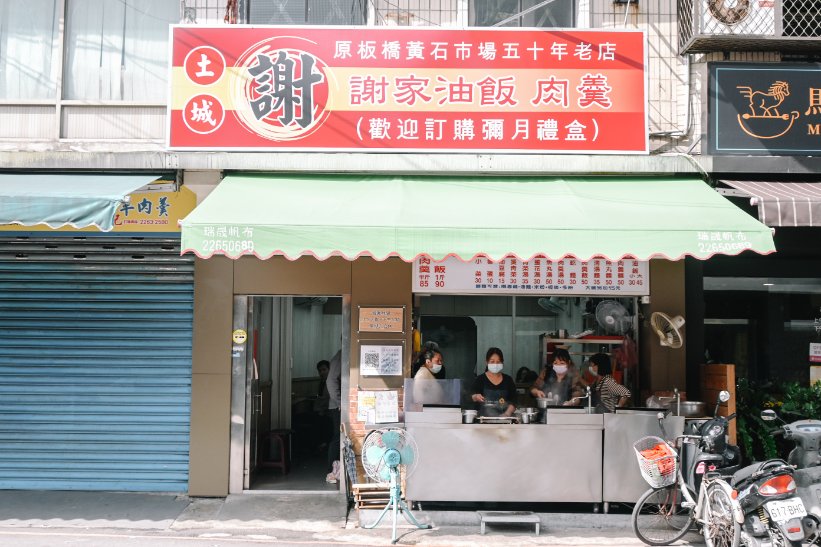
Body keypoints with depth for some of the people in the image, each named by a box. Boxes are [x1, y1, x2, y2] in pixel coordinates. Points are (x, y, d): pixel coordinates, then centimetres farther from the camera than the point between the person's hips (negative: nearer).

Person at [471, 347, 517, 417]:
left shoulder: (508, 380, 12)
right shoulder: (480, 379, 5)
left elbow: (513, 401, 9)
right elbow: (473, 396, -6)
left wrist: (507, 413, -8)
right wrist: (476, 397, -29)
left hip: (503, 418, 2)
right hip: (485, 416, -2)